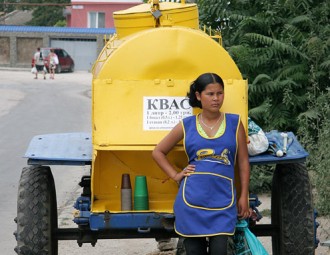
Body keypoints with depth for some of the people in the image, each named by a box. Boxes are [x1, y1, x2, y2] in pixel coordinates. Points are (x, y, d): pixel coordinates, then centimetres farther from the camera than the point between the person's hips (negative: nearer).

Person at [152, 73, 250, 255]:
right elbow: (158, 152, 17)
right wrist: (175, 175, 6)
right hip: (191, 202, 1)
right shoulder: (186, 125, 6)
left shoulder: (234, 123, 6)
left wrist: (244, 197, 6)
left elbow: (243, 162, 9)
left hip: (222, 203, -1)